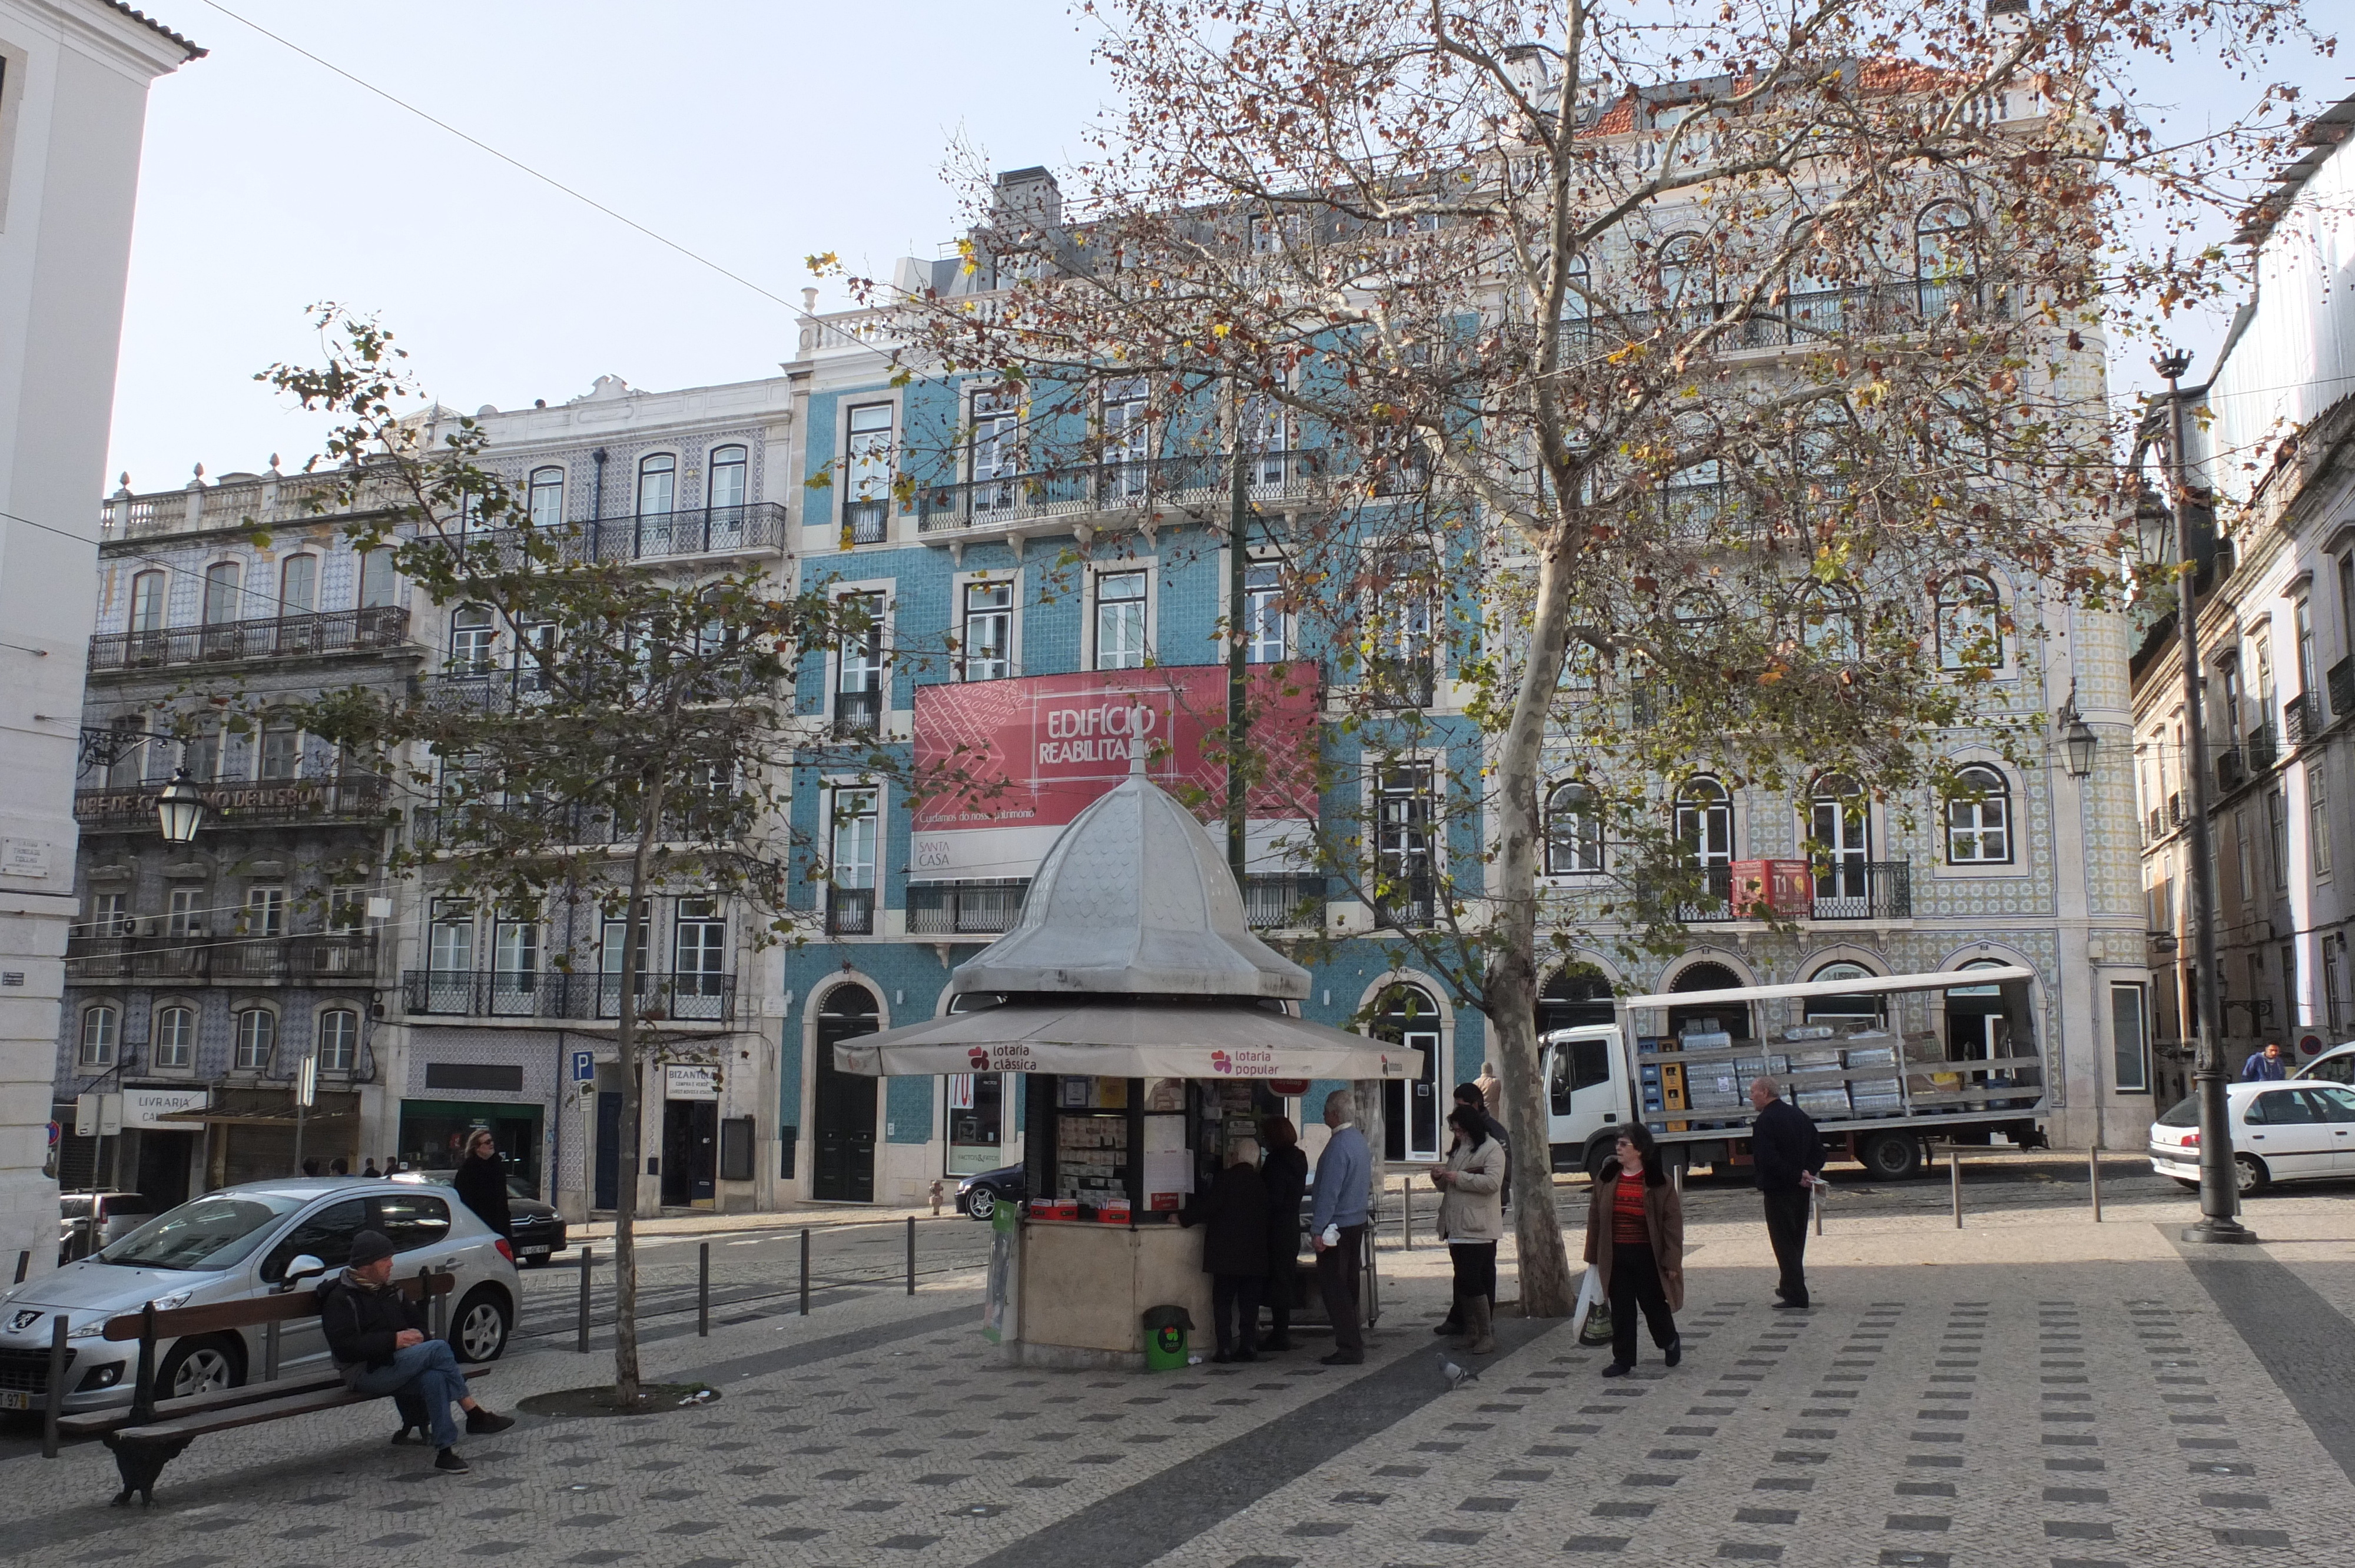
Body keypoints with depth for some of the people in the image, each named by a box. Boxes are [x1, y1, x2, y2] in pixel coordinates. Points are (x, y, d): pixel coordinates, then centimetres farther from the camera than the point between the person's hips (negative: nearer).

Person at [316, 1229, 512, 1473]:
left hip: (396, 1365, 7)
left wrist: (415, 1335, 4)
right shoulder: (340, 1299, -5)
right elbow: (344, 1347, -17)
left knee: (434, 1378, -30)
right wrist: (394, 1341, -21)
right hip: (365, 1373, -7)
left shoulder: (390, 1290, 21)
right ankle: (475, 1415, -19)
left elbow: (416, 1320, 29)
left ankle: (446, 1451, -28)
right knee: (439, 1349, -26)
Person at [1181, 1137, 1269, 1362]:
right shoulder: (1260, 1183, 10)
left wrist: (1182, 1217, 0)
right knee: (1249, 1301, 9)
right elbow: (1264, 1218, 12)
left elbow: (1209, 1207, -11)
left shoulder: (1226, 1178, -7)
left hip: (1227, 1253, -5)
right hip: (1254, 1255, 5)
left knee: (1222, 1301, 0)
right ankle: (1249, 1346, 7)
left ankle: (1225, 1348, -5)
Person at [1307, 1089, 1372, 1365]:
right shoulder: (1359, 1139, 9)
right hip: (1357, 1221, 10)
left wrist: (1317, 1230, -20)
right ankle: (1353, 1340, 23)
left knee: (1333, 1287, -4)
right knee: (1348, 1285, 16)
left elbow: (1329, 1192, -23)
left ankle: (1349, 1348, -3)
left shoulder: (1338, 1145, -21)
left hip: (1337, 1226, -10)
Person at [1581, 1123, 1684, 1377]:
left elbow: (1673, 1220, -6)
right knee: (1620, 1310, 6)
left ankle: (1670, 1342, 37)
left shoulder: (1658, 1181, -8)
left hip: (1648, 1255, -3)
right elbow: (1595, 1218, 8)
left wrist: (1672, 1260, -10)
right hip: (1615, 1256, 3)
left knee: (1654, 1305, 9)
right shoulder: (1606, 1179, 4)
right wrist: (1594, 1256, 8)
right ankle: (1623, 1360, 15)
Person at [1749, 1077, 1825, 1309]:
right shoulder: (1800, 1115, 10)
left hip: (1778, 1189, -8)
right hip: (1801, 1189, 8)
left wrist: (1796, 1176, -18)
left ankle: (1796, 1294, -4)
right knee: (1797, 1240, 18)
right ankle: (1791, 1287, 30)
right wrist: (1810, 1172, -3)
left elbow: (1766, 1158, -25)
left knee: (1784, 1242, -2)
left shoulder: (1765, 1121, -15)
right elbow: (1818, 1148, 10)